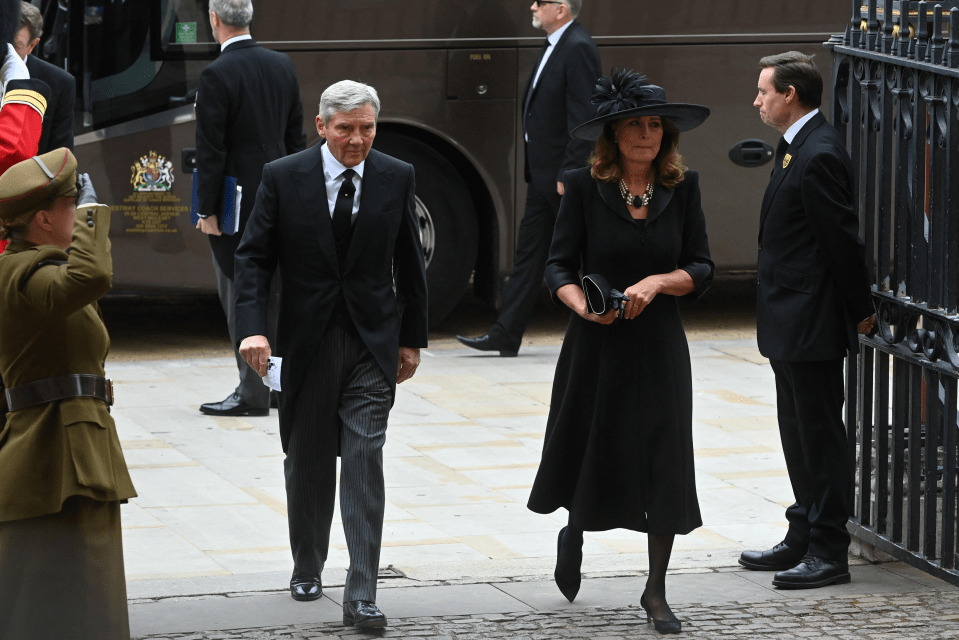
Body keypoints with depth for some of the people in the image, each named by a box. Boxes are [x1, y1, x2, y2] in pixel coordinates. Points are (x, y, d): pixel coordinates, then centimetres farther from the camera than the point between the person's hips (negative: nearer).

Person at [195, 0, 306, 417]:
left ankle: (252, 393, 0)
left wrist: (208, 211, -12)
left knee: (240, 295, -2)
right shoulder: (282, 66, 6)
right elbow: (296, 136, 12)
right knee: (273, 291, 15)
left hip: (237, 203, -7)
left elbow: (210, 151, -16)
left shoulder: (217, 76, -15)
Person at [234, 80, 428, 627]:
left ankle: (361, 596, -10)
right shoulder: (283, 178, -4)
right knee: (308, 463, 13)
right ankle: (307, 569, 34)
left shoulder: (396, 179, 1)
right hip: (307, 342, 0)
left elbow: (410, 264, 9)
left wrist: (412, 337, 9)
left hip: (373, 342, 0)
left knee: (365, 462, -9)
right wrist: (253, 328, -17)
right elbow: (254, 256, -4)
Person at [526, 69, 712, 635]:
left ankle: (657, 591, 12)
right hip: (596, 345, -1)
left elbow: (702, 270, 0)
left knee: (664, 465, -1)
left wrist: (657, 282, -18)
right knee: (590, 454, 9)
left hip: (660, 346, 1)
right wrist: (581, 303, -24)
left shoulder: (683, 187, 0)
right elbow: (559, 266, -4)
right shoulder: (585, 187, -5)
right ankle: (573, 538, 43)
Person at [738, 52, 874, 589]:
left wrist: (861, 311, -10)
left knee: (820, 432, -4)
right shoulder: (795, 148, 12)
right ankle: (804, 539, 26)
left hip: (813, 324, -11)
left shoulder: (819, 156, -20)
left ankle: (829, 552, 2)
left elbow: (844, 240, -18)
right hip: (791, 324, 11)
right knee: (799, 431, 17)